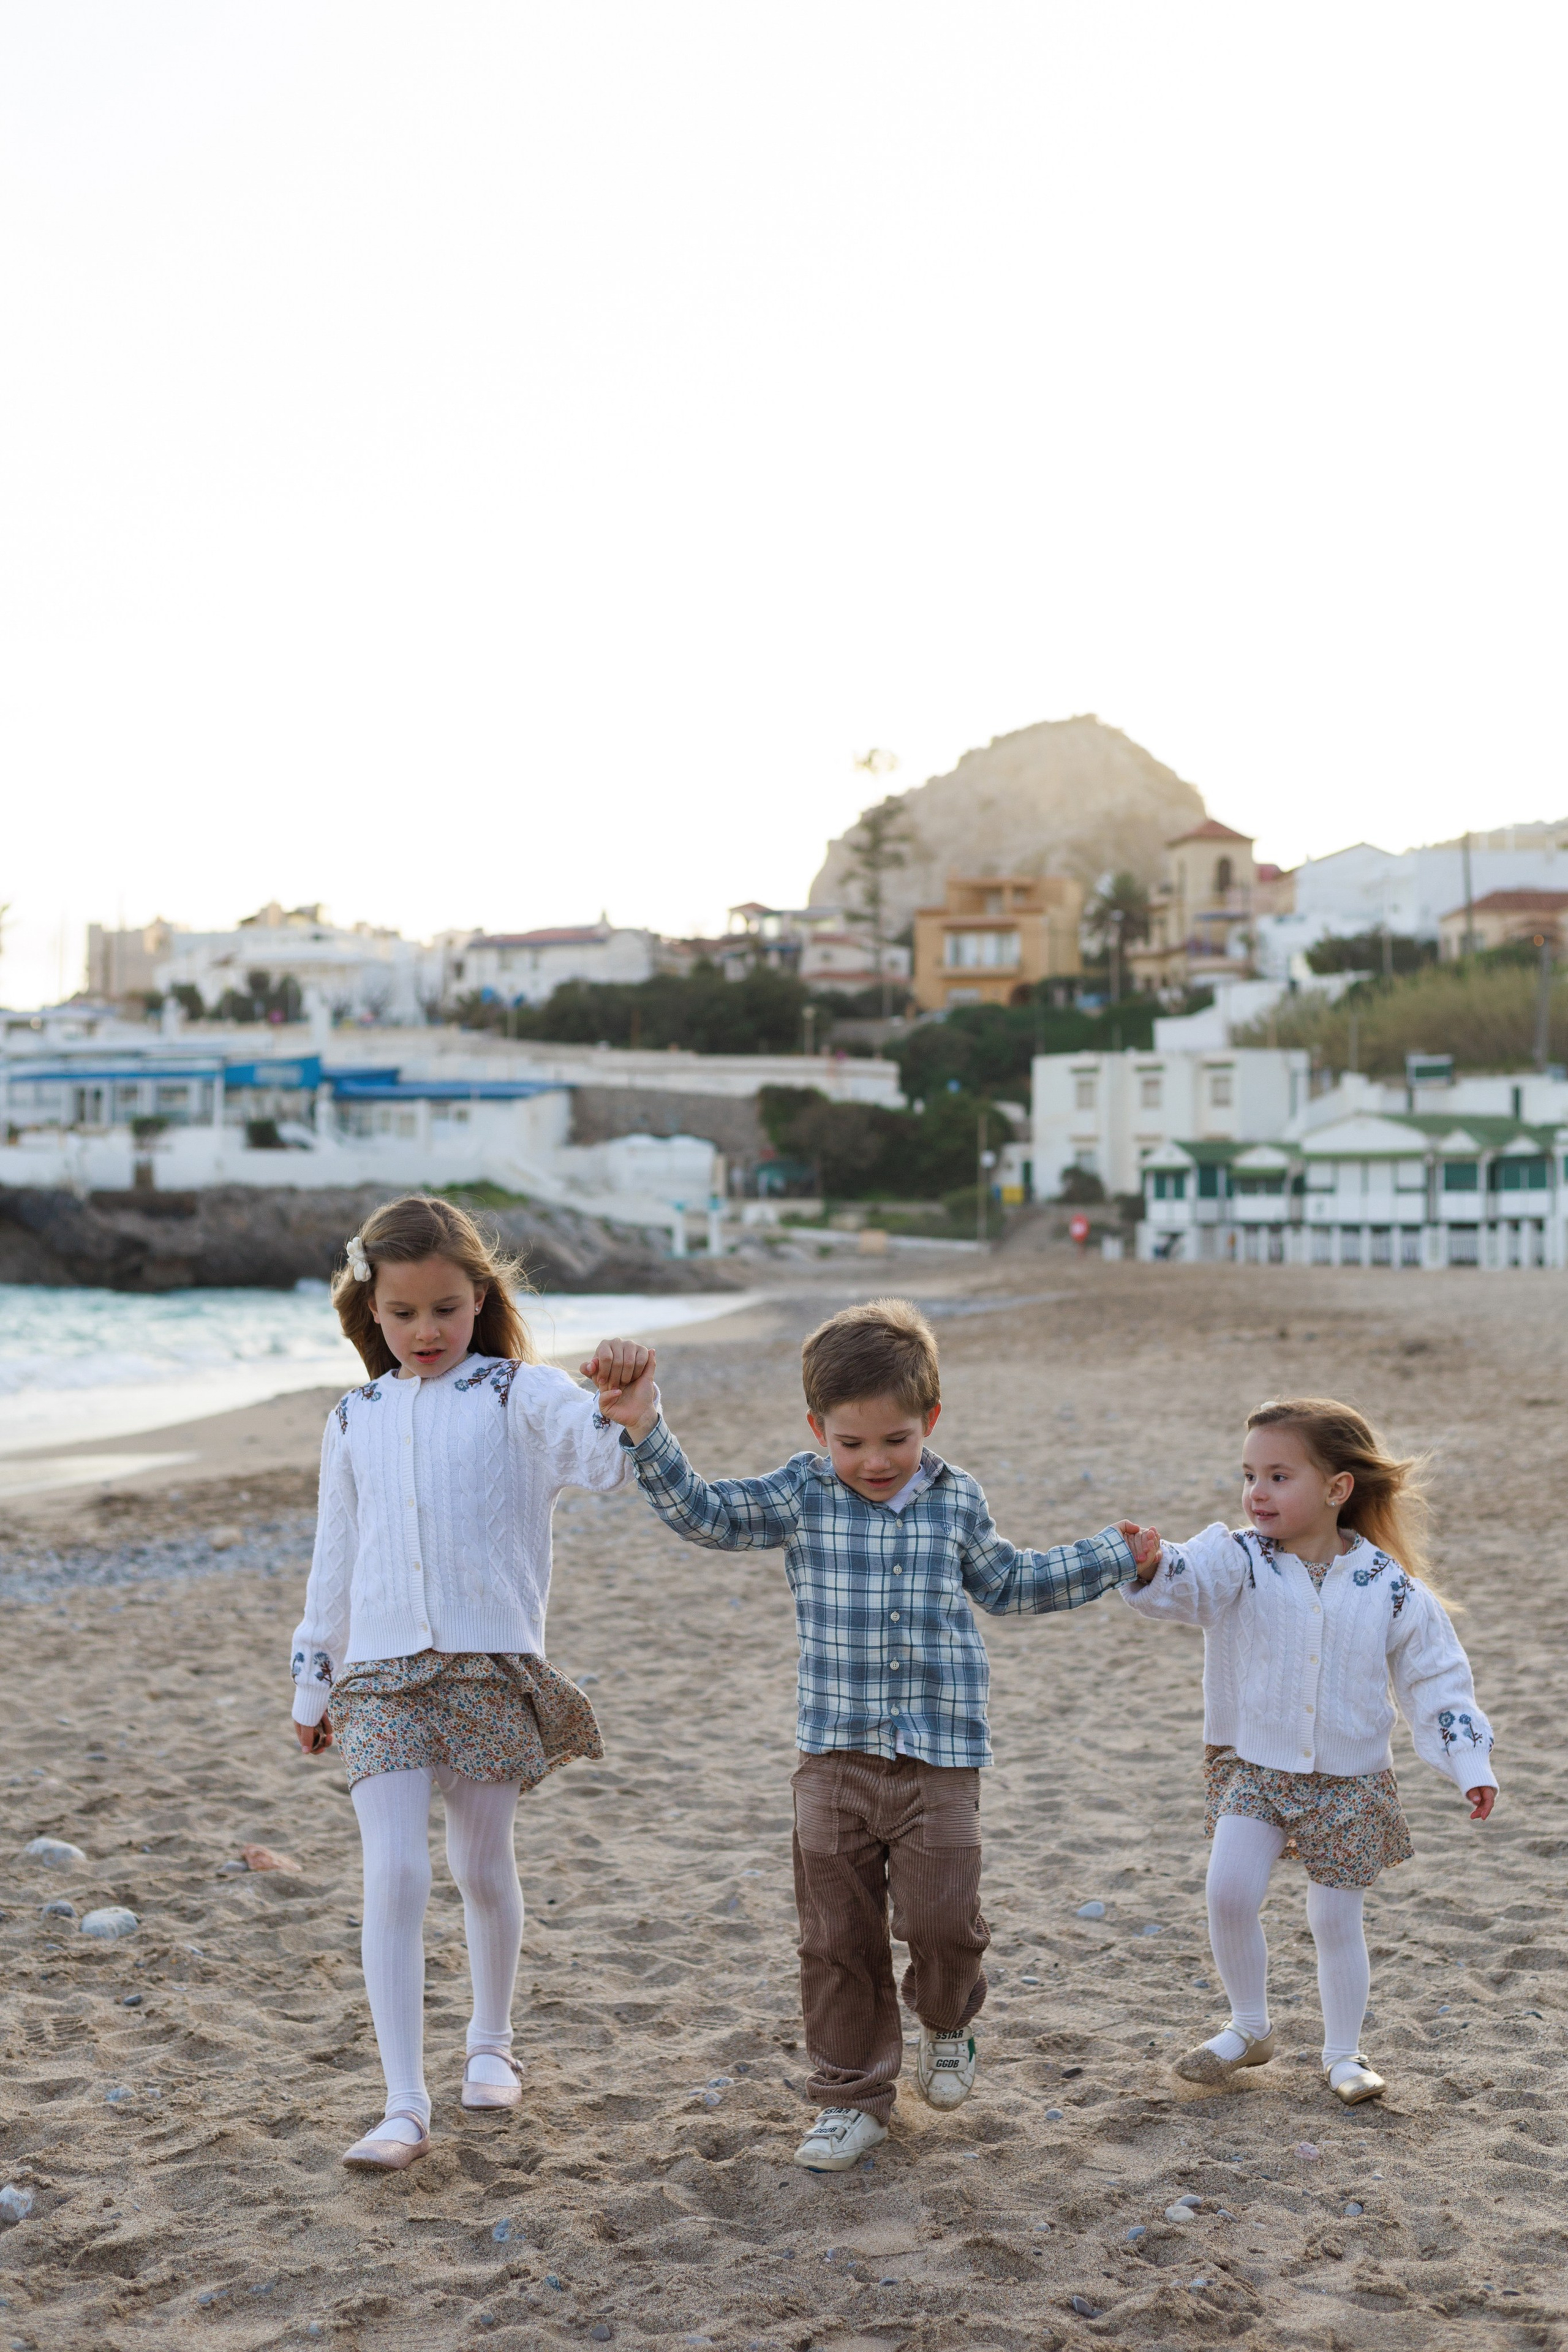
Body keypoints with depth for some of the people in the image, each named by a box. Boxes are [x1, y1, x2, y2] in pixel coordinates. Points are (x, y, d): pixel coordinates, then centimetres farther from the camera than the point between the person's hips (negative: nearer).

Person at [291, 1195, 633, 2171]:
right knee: (394, 1874, -8)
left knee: (484, 1865, 10)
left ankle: (492, 2044, 35)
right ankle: (405, 2108, -5)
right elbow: (336, 1560, 16)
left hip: (493, 1665, -2)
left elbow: (607, 1453, -19)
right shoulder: (355, 1422, 9)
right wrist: (314, 1682, 19)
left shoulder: (519, 1396, -2)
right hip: (379, 1673, 2)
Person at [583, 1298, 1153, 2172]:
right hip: (836, 1753, 0)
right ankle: (854, 2099, 22)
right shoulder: (804, 1495, -2)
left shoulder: (958, 1500, 4)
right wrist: (645, 1428, -27)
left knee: (941, 1918, -7)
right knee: (838, 1937, 6)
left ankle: (950, 2022, 27)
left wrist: (1108, 1556, 21)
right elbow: (703, 1512, -13)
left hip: (941, 1754, 0)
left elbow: (1005, 1582, 21)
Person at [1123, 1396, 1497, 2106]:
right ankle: (1249, 2028, 13)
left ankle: (1343, 2055, 28)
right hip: (1254, 1766, 0)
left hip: (1350, 1780, 0)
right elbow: (1187, 1586, -30)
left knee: (1335, 1920, 7)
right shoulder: (1238, 1561, -10)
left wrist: (1469, 1765, -3)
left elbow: (1436, 1676, 0)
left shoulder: (1389, 1587, -8)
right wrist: (1150, 1570, -52)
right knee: (1229, 1892, -12)